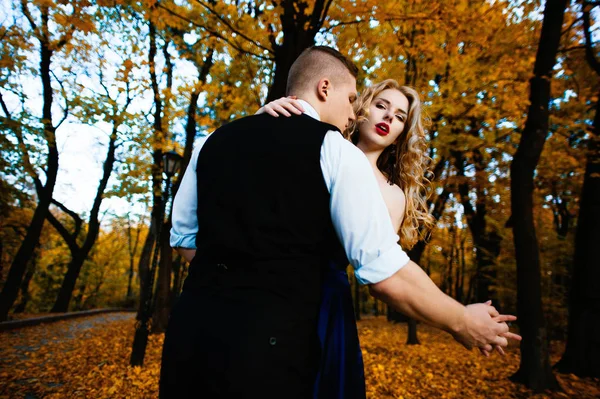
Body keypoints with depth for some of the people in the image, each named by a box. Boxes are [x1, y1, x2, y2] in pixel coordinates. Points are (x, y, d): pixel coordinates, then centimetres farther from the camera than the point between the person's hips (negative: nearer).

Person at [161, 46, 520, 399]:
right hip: (269, 338, -5)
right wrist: (461, 322, 5)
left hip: (192, 323, 6)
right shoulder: (337, 152, -7)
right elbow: (383, 270, -10)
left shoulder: (215, 140, 9)